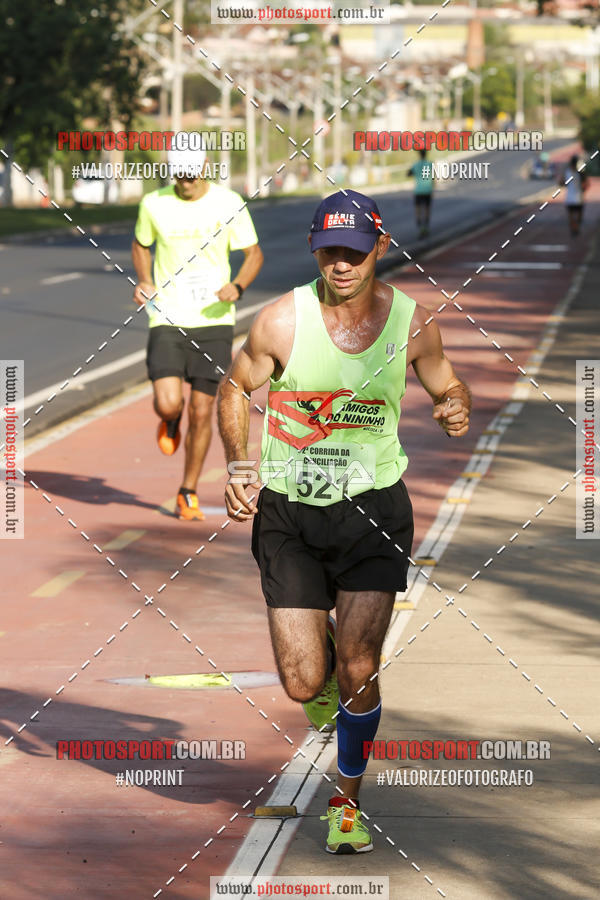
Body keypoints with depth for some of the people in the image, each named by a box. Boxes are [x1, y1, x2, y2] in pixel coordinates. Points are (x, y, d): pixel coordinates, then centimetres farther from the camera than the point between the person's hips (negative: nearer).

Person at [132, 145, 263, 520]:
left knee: (202, 412, 3)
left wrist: (238, 286, -15)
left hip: (214, 320, 0)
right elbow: (141, 245, 17)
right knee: (168, 404, -17)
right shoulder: (154, 204, -1)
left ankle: (189, 494, 21)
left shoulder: (229, 204, -5)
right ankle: (171, 420, 23)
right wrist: (144, 281, -2)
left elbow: (254, 253, 4)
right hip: (167, 319, 0)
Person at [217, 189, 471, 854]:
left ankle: (347, 800, 18)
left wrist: (455, 407, -11)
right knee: (303, 686, -3)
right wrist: (238, 465, -8)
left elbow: (447, 385, 13)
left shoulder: (411, 320, -4)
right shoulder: (283, 320, -10)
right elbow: (235, 388, 6)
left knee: (359, 673, -8)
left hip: (373, 506, 0)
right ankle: (323, 653, 37)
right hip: (288, 511, 0)